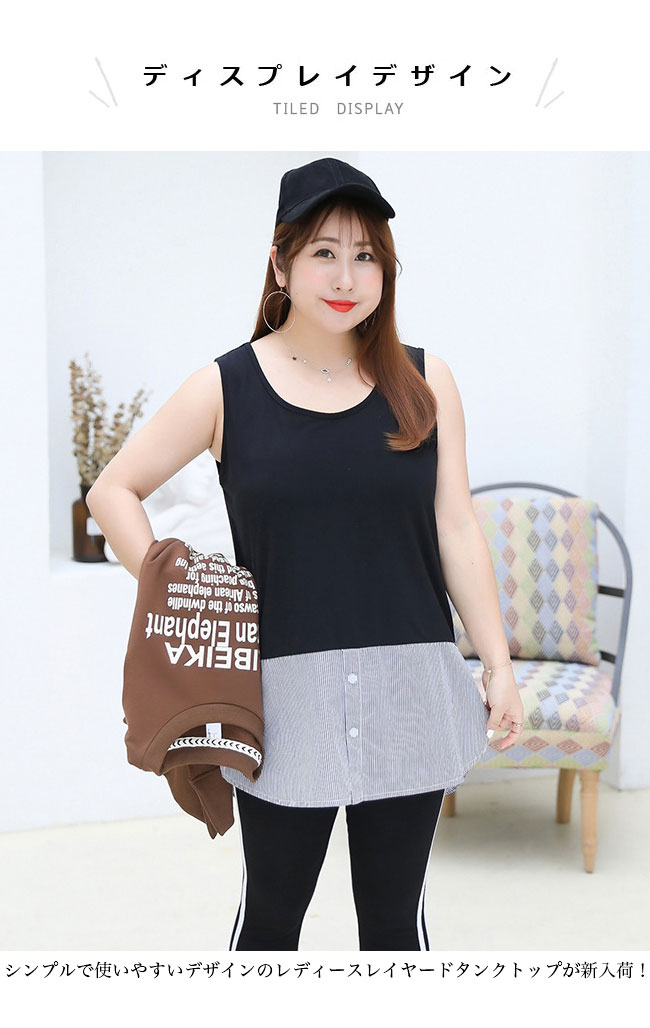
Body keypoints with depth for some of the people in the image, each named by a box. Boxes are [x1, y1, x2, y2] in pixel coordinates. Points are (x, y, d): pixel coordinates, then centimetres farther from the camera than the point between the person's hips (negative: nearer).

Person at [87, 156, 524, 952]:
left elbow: (457, 533, 4)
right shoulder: (226, 386, -1)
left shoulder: (424, 382, 3)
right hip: (285, 691, -1)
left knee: (394, 917, 13)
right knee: (272, 908, 14)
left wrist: (498, 667, 3)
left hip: (410, 685, 1)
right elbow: (113, 491, 6)